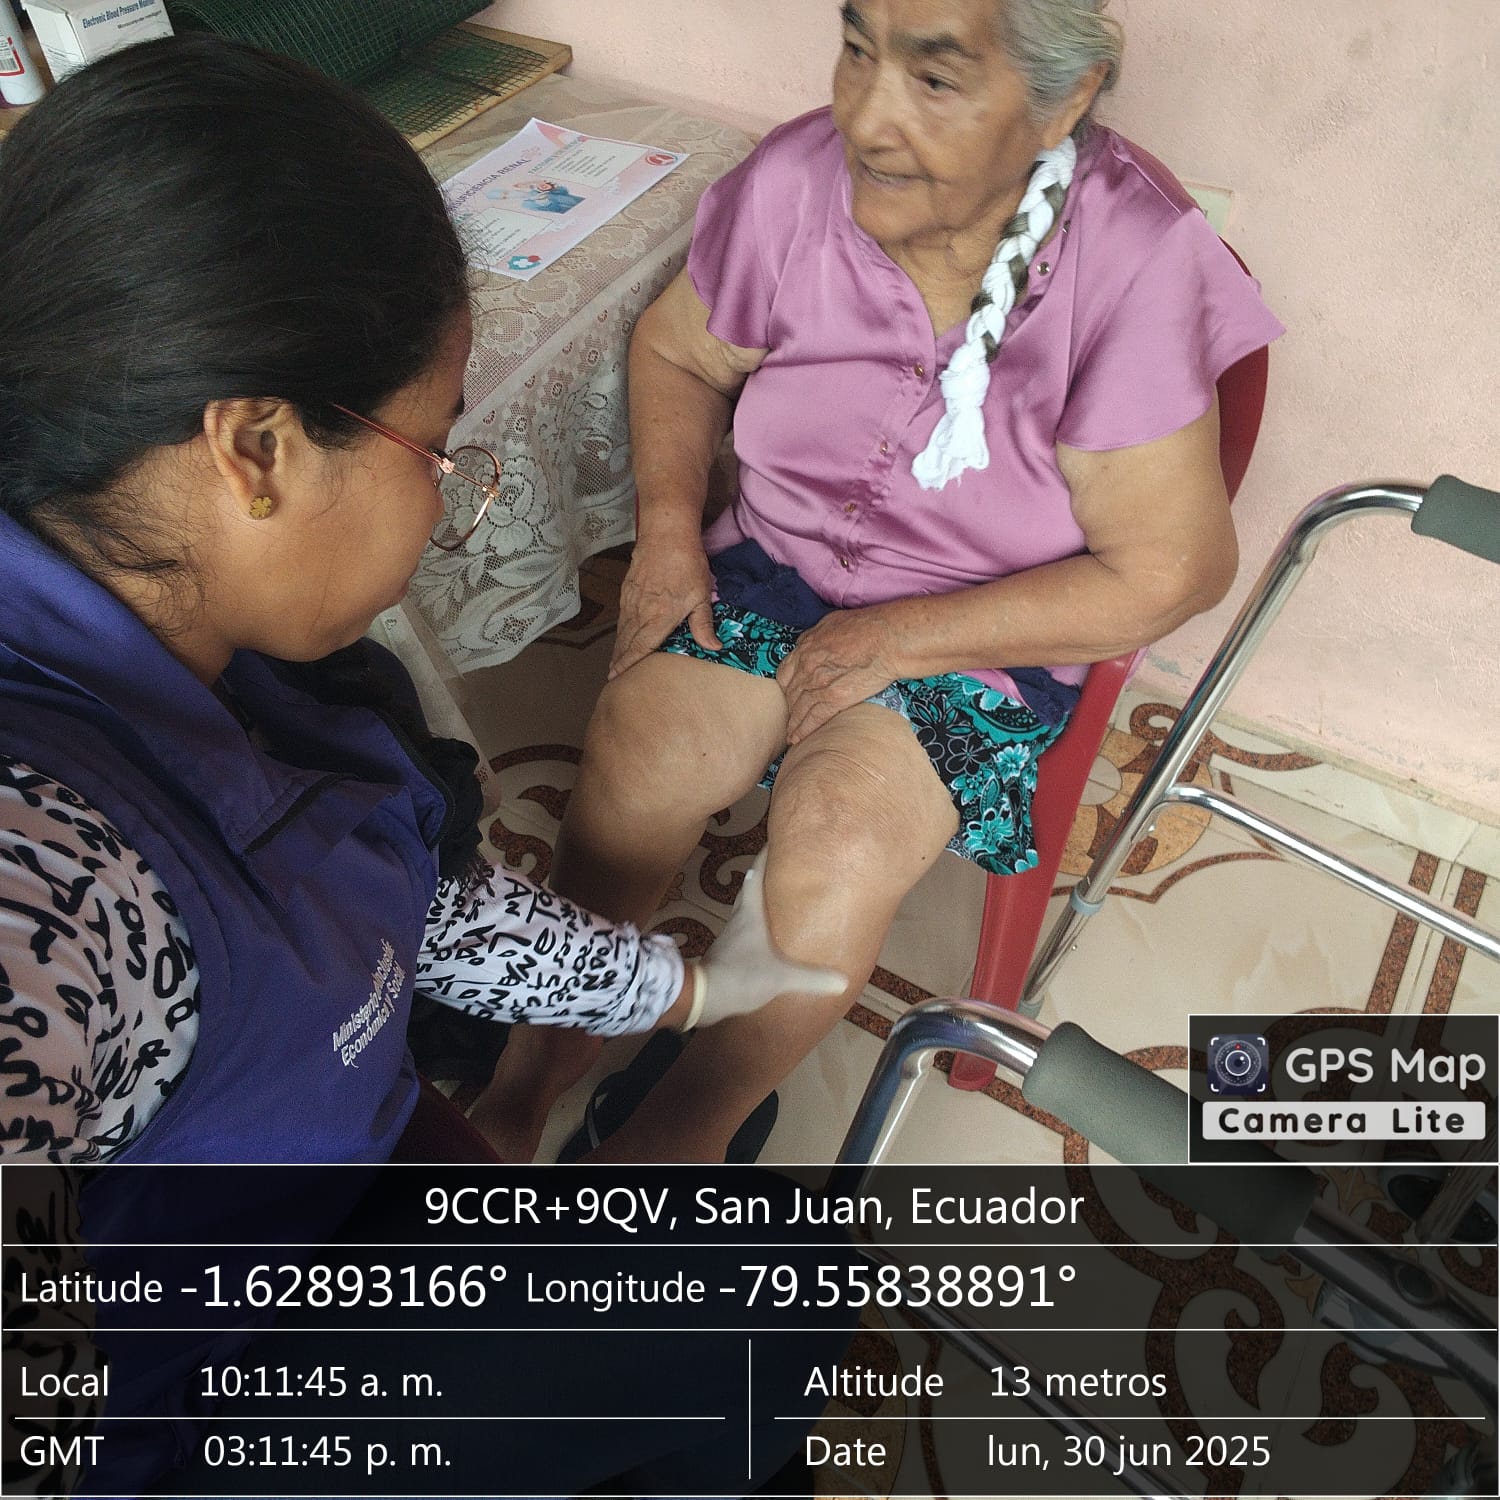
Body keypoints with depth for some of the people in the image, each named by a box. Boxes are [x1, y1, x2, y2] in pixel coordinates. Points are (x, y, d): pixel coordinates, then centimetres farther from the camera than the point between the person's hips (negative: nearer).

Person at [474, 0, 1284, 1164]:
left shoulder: (1132, 263, -24)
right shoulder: (798, 182, -14)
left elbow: (1169, 574, -18)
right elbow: (677, 351, 7)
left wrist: (896, 638, -18)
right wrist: (668, 523, -10)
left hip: (989, 632, -2)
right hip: (780, 557, 3)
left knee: (841, 841, -25)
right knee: (632, 759, -20)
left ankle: (684, 1121, 2)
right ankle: (550, 1037, 7)